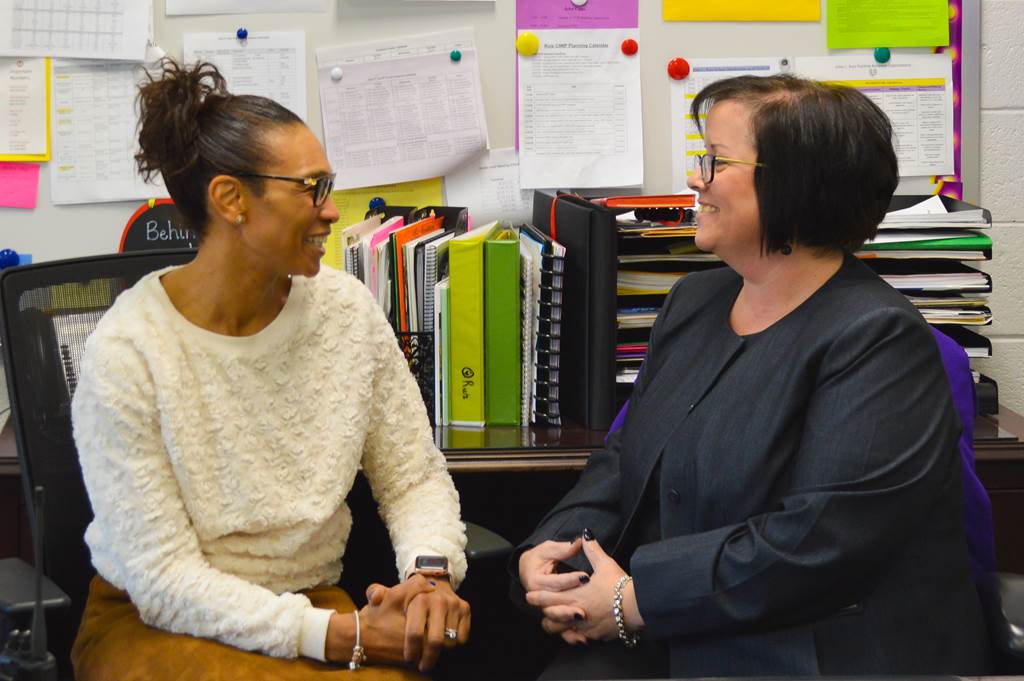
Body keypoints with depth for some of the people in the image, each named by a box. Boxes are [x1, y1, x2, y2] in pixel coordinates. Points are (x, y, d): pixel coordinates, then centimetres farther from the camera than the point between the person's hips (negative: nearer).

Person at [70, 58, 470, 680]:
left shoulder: (346, 309, -2)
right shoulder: (127, 353, -16)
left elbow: (415, 477, 5)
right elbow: (164, 580, -17)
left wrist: (431, 572, -18)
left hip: (314, 605, 4)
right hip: (155, 625, -4)